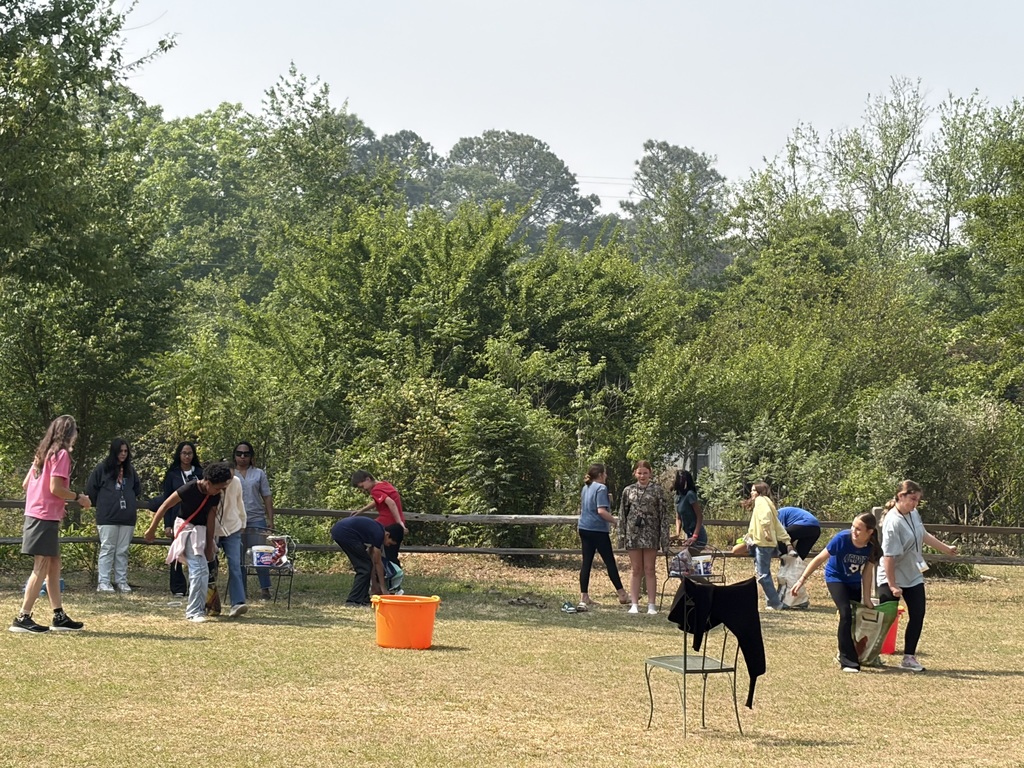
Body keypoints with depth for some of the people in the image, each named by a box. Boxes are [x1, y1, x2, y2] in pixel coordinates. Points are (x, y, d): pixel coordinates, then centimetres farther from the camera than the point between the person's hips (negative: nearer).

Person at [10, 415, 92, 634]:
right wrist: (78, 497, -5)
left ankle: (59, 616, 15)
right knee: (41, 568, -7)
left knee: (54, 565, 12)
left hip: (35, 514, 9)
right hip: (46, 517, -9)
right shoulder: (61, 454, -10)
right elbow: (55, 488, -19)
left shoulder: (43, 453, 15)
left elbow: (26, 484, 16)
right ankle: (23, 618, -8)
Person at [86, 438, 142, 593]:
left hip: (127, 517, 4)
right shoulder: (102, 468, -1)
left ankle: (122, 581, 10)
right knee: (107, 549, -3)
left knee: (123, 551, 6)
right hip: (107, 517, -4)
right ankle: (103, 582, -1)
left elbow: (137, 489, 27)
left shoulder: (130, 470, 13)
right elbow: (91, 489, 3)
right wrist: (100, 505, 9)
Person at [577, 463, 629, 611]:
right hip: (598, 530, -8)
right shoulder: (601, 488, -12)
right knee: (610, 561, 3)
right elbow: (601, 511, -21)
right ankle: (622, 595, 12)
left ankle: (584, 598, 1)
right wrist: (616, 521, -15)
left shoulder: (585, 488, 14)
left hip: (584, 528, 8)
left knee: (586, 562, 5)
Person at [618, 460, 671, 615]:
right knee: (635, 570, 5)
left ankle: (651, 604, 6)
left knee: (650, 569, 2)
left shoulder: (657, 490, 2)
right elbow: (622, 513, 11)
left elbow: (664, 514, 1)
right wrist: (621, 534, 4)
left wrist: (664, 537, -4)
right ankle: (634, 604, 9)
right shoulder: (628, 490, 8)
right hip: (633, 533, 2)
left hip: (651, 533, -2)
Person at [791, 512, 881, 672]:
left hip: (855, 582, 5)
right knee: (846, 613, -21)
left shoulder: (872, 547, -20)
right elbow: (819, 559, -23)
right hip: (836, 578, -5)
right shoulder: (842, 539, -30)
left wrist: (866, 597, -13)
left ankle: (845, 651, 29)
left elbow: (867, 572, -11)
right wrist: (802, 580, -26)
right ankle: (847, 660, -16)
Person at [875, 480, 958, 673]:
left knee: (917, 615, 3)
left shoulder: (914, 514, 0)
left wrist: (946, 548, 29)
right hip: (892, 578, -8)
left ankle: (909, 657, 9)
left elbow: (924, 535, 19)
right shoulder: (893, 522, -25)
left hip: (913, 576, 8)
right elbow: (888, 556, -26)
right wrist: (892, 585, -25)